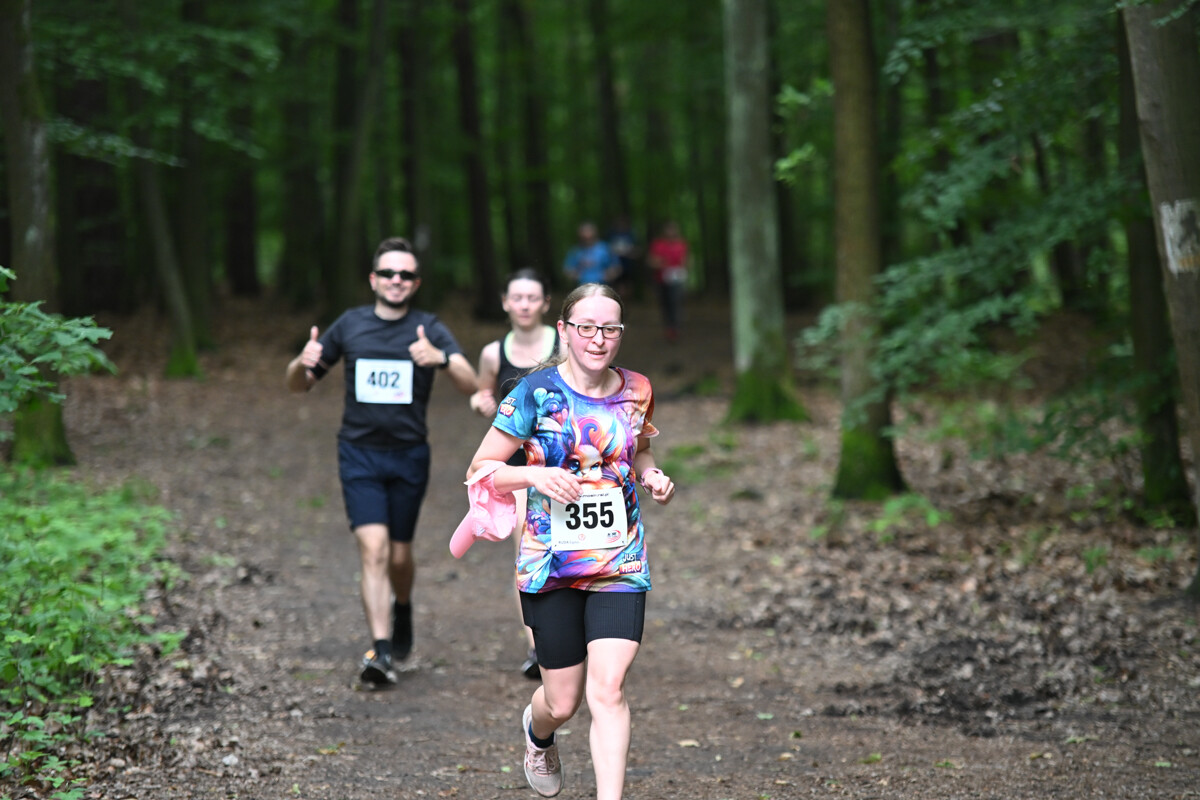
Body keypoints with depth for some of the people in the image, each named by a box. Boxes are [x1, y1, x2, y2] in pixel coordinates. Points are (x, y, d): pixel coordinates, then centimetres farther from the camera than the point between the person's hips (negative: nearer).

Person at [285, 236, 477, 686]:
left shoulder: (429, 329, 0)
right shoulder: (350, 325, 5)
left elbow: (470, 385, -14)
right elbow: (298, 385, 11)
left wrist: (441, 359, -35)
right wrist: (303, 362, -13)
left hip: (409, 455, 0)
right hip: (359, 454, 0)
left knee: (400, 555, 10)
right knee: (373, 550, -14)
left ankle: (403, 611, 43)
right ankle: (381, 650, -17)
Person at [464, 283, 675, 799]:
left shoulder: (636, 391, 2)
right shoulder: (536, 392, -9)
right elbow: (479, 471, -5)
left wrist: (652, 477, 1)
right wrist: (533, 475, -22)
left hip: (620, 563, 2)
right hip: (551, 563, -2)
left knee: (607, 689, -14)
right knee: (563, 702, 8)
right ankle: (537, 733, 46)